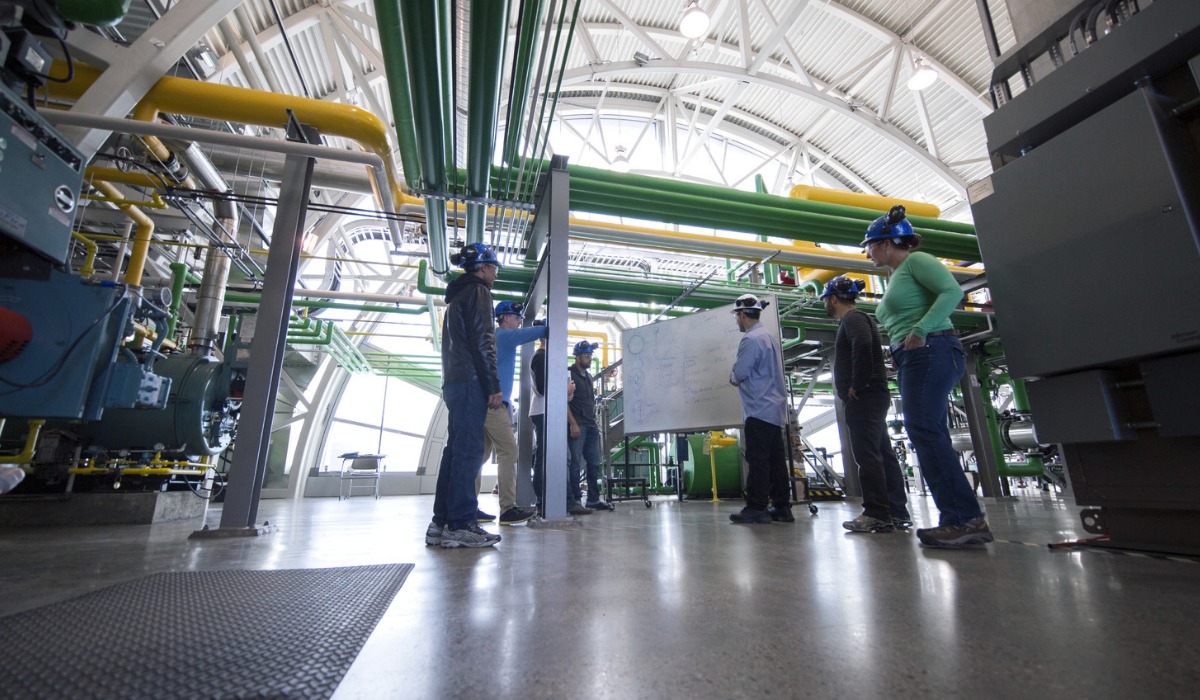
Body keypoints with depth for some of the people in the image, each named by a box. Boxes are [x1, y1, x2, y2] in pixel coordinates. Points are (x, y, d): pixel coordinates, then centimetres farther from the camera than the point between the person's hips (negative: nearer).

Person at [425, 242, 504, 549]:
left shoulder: (457, 295, 26)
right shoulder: (478, 291, -3)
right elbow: (482, 342, -13)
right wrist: (494, 386, -14)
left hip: (453, 382, 9)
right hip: (471, 381, -9)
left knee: (456, 449, 9)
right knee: (469, 449, -10)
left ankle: (441, 523, 12)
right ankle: (461, 525, -8)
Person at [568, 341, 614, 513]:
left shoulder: (588, 376, 19)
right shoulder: (570, 374, -5)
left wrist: (594, 423, 18)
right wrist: (573, 424, -18)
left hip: (591, 425, 8)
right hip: (577, 425, -8)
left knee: (594, 463, 9)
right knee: (575, 463, -6)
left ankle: (593, 499, 17)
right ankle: (573, 502, -2)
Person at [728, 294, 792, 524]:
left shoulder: (751, 339, -13)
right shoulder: (771, 336, 16)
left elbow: (739, 373, -15)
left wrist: (733, 378, 6)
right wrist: (740, 378, 14)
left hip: (759, 409, -9)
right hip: (776, 408, 9)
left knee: (758, 460, -4)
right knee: (776, 459, 10)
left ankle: (756, 508, 1)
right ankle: (782, 507, 15)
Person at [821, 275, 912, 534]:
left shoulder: (853, 318, -8)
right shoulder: (855, 319, 24)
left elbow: (863, 346, -27)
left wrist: (856, 386, -20)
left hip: (864, 397, -11)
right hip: (872, 397, 11)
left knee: (867, 455, -10)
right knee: (883, 454, 10)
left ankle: (877, 515, -8)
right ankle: (897, 512, 16)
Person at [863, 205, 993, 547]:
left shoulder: (916, 260, -1)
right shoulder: (896, 277, 26)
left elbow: (952, 291, -16)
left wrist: (920, 330, -23)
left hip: (931, 350, -10)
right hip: (913, 359, 10)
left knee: (923, 429, -17)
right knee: (929, 434, 6)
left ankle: (966, 518, -13)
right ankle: (960, 519, 9)